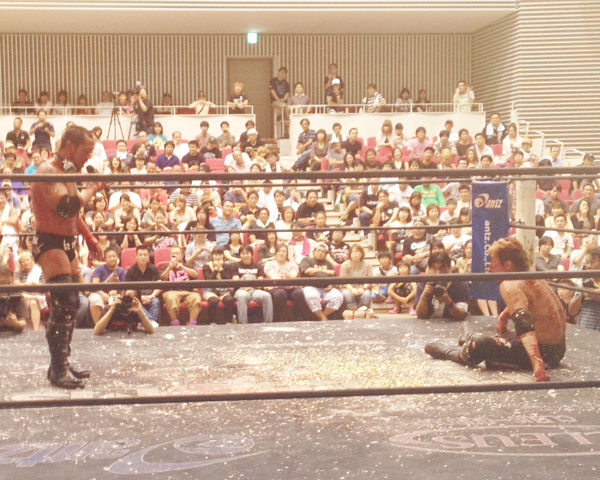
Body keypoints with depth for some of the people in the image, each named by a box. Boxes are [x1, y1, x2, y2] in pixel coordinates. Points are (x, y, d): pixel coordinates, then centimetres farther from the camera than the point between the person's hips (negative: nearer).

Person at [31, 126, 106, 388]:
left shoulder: (67, 172, 15)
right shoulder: (48, 171, -16)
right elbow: (66, 208, -29)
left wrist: (89, 238, 23)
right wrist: (92, 189, -17)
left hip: (67, 243, 10)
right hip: (50, 242, -10)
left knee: (71, 304, 12)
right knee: (64, 303, -17)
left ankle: (61, 364, 21)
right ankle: (58, 369, -14)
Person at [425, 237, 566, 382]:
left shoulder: (510, 286, -20)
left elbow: (525, 324, -35)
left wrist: (537, 362, -45)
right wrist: (504, 316, 22)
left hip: (543, 353, -10)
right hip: (558, 350, 10)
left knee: (479, 346, -14)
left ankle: (448, 352, 13)